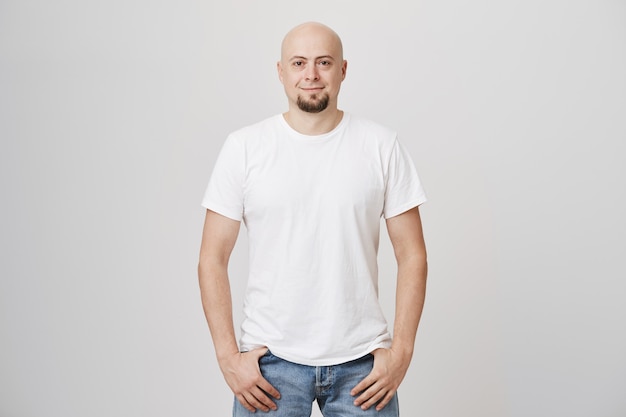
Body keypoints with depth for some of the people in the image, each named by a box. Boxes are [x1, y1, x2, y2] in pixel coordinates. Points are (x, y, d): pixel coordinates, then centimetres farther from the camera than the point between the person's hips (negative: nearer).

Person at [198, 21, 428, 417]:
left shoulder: (381, 145, -2)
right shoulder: (244, 147, -2)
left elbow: (412, 255, 0)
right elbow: (213, 259, -1)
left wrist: (401, 351, -6)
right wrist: (229, 356, -7)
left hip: (361, 360, 1)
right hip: (270, 359, 0)